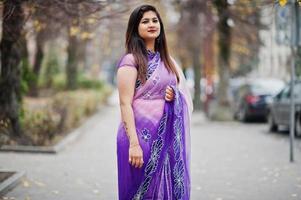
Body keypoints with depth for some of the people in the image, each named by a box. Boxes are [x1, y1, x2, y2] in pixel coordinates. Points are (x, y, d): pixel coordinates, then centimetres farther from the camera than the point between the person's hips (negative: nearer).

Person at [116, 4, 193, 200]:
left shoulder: (166, 59, 14)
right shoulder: (130, 60, -7)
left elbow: (181, 95, 23)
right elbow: (125, 103, -13)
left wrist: (174, 97, -1)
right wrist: (133, 143, -21)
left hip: (167, 137, 6)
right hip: (142, 135, -6)